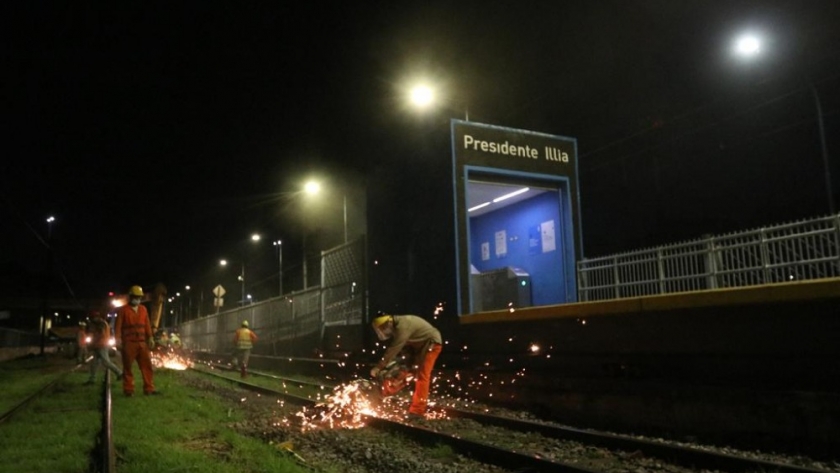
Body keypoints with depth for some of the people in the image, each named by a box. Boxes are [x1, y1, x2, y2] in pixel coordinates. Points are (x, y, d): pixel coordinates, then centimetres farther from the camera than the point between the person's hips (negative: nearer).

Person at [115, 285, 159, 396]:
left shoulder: (143, 309, 13)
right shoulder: (123, 310, 0)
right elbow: (118, 325, -5)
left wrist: (150, 338, 6)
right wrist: (118, 339, -14)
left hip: (142, 342, 4)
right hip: (128, 343, -4)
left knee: (147, 365, 2)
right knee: (127, 367, 3)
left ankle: (149, 389, 5)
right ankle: (128, 390, 9)